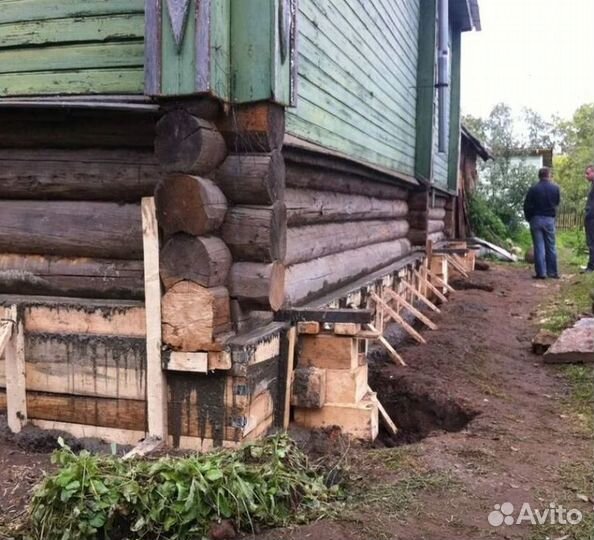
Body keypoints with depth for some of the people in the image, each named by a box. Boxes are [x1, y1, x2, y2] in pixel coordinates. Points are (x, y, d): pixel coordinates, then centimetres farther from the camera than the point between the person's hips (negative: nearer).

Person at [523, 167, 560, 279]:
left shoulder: (533, 189, -10)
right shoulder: (555, 188, -4)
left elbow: (527, 206, -8)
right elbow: (557, 202, 11)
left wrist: (528, 218, 6)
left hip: (536, 219, -2)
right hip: (550, 219, 2)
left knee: (539, 246, 1)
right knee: (551, 246, 10)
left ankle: (541, 272, -1)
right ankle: (552, 272, 12)